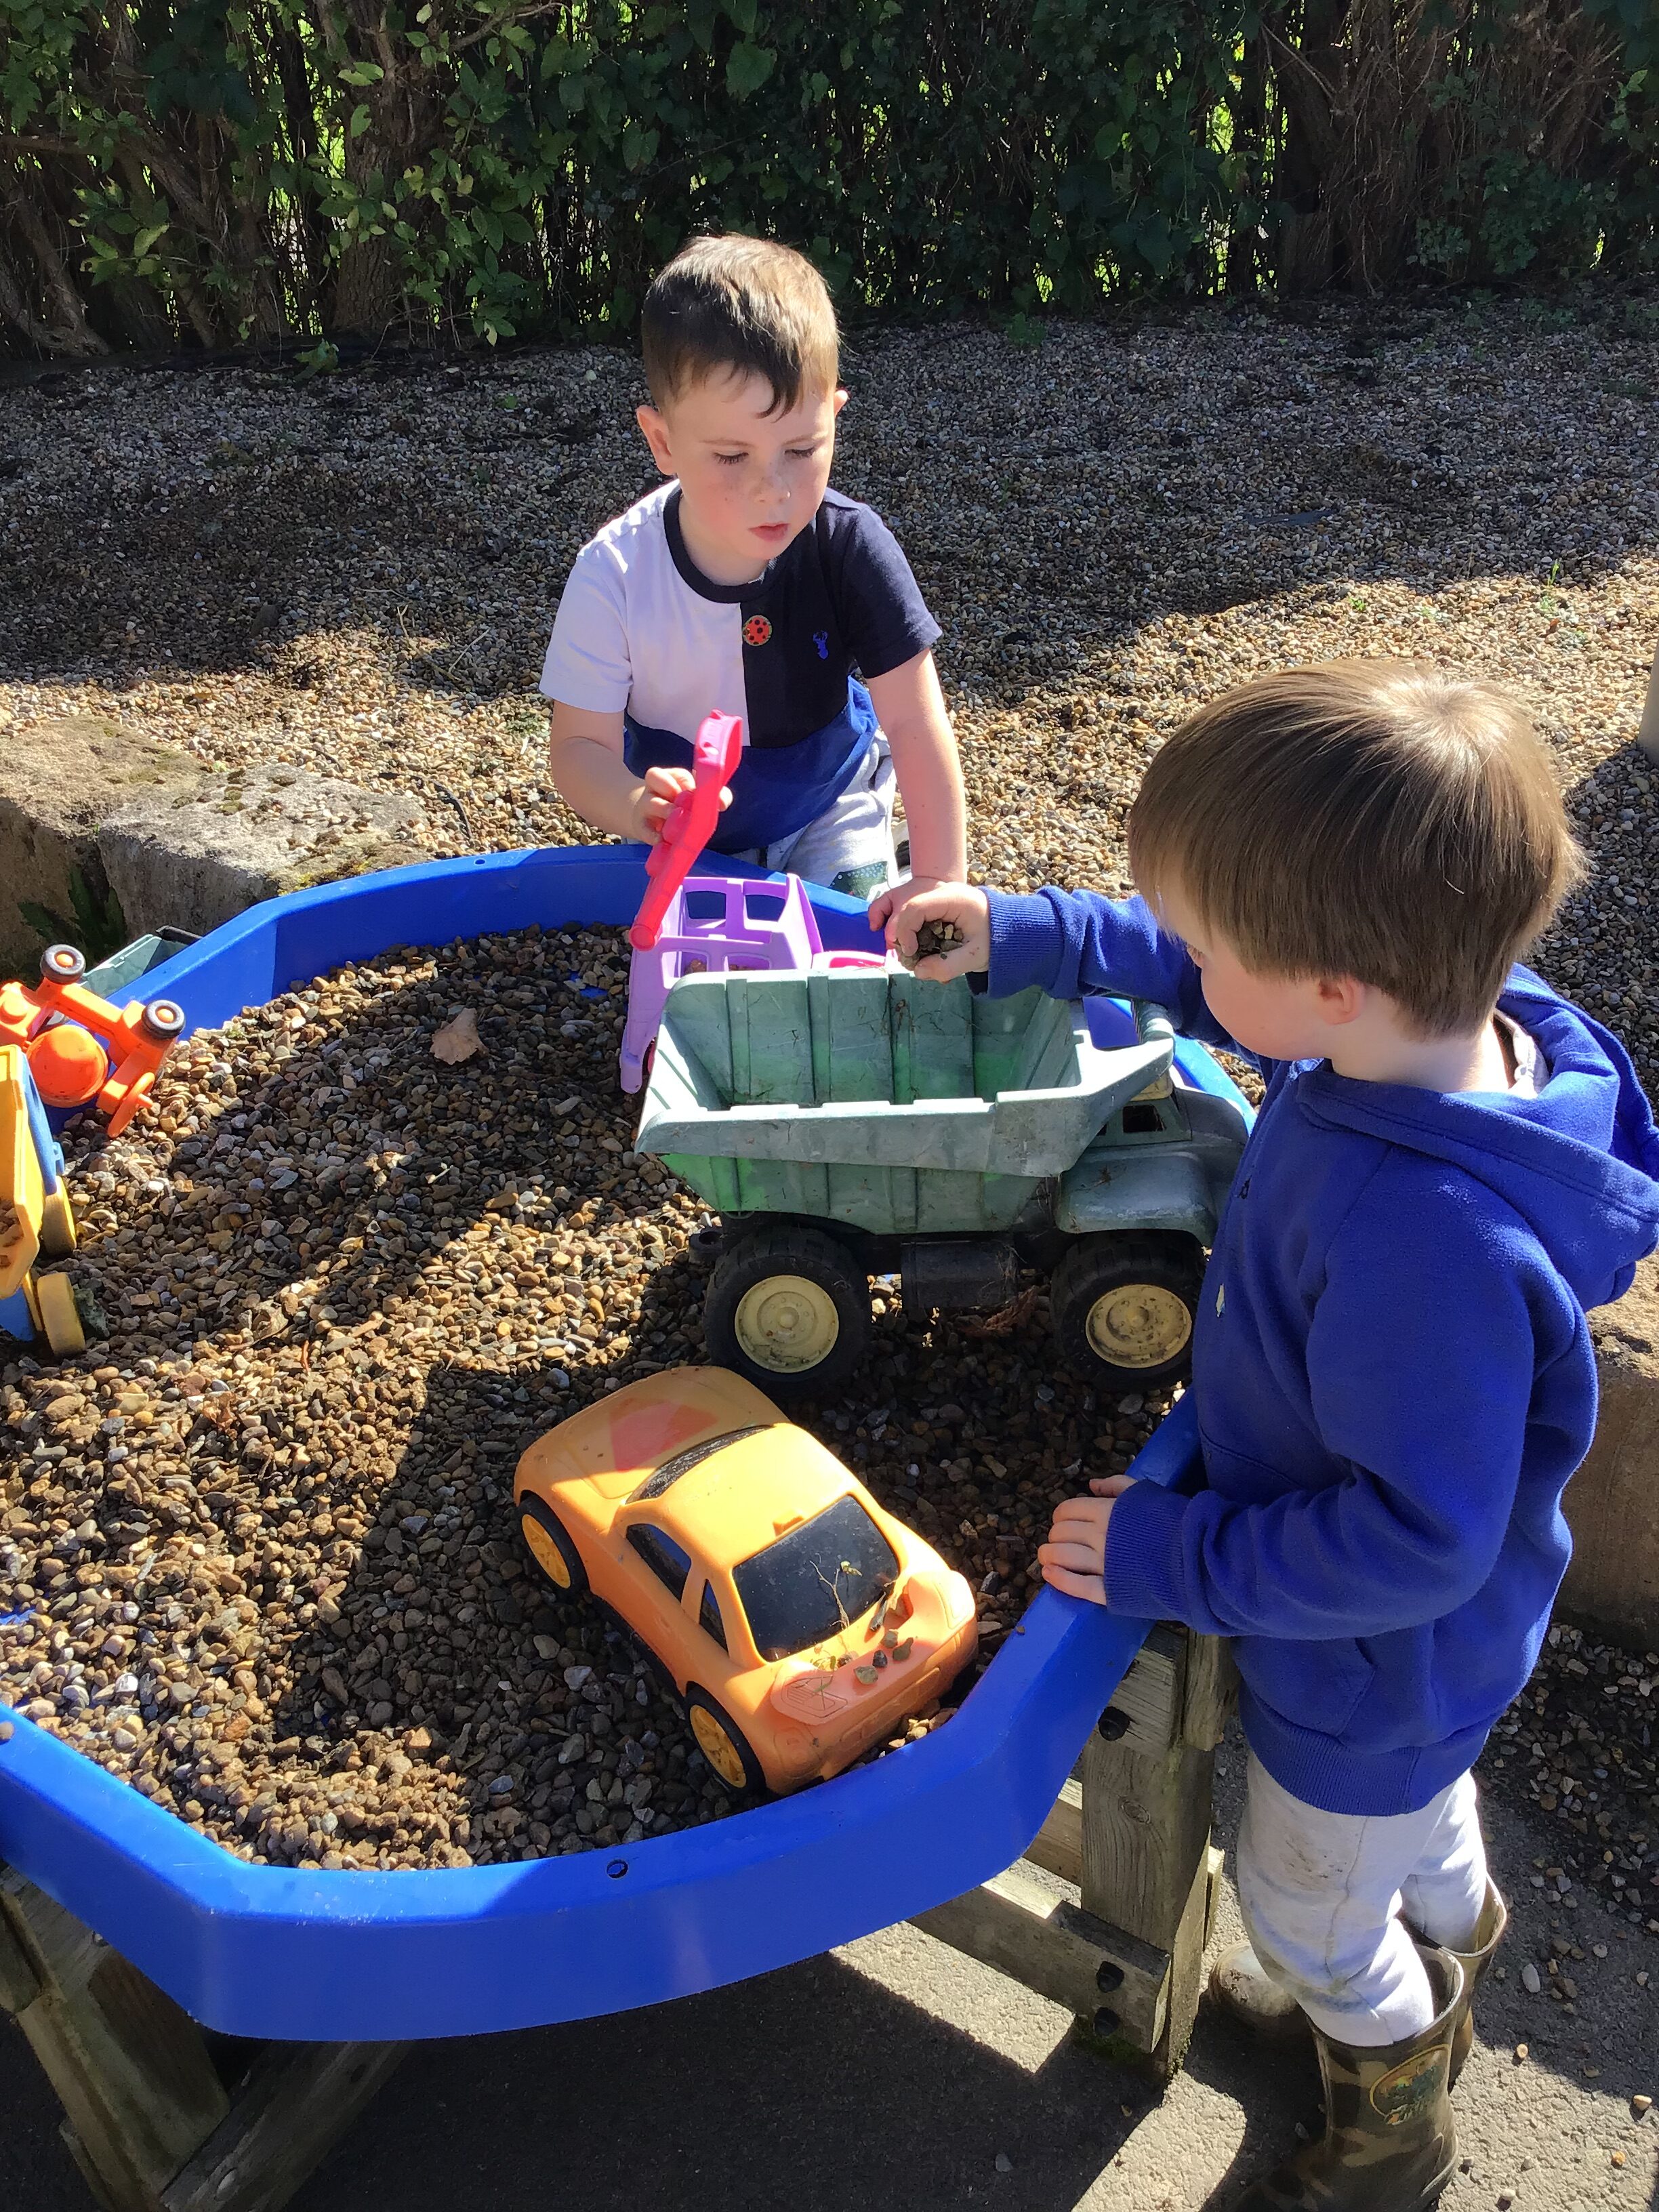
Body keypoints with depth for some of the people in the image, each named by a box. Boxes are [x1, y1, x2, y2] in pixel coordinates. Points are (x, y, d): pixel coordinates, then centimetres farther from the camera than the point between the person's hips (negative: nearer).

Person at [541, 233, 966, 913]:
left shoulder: (851, 547, -25)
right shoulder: (614, 576, -26)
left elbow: (915, 724, -22)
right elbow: (579, 744, -20)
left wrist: (939, 880, -26)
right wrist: (640, 807, -44)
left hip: (827, 809, 0)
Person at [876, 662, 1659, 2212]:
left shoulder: (1429, 1241, -47)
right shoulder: (1442, 1020, -21)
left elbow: (1412, 1541, -35)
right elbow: (1227, 979, -1)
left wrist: (1177, 1558, -26)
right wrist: (1032, 937, -1)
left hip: (1373, 1662, -7)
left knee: (1308, 1914, 25)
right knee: (1418, 1810, 38)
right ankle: (1441, 1972, 70)